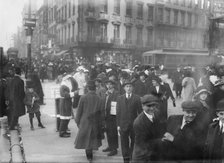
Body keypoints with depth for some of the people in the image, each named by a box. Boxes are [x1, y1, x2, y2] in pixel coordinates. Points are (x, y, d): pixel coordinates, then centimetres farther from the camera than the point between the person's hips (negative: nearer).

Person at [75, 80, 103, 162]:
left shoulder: (83, 98, -13)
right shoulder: (99, 99, -7)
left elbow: (79, 110, -8)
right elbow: (101, 112, -2)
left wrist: (77, 121, 4)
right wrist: (100, 124, 8)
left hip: (85, 121, -2)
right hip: (95, 122, 2)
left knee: (86, 138, 11)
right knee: (93, 137, 18)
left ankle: (89, 156, 14)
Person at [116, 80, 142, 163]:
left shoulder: (137, 98, 0)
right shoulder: (120, 98, 5)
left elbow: (140, 111, 0)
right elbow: (118, 112, 4)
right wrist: (118, 125, -1)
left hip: (134, 124, -1)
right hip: (123, 124, 1)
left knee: (134, 142, 9)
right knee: (124, 143, 4)